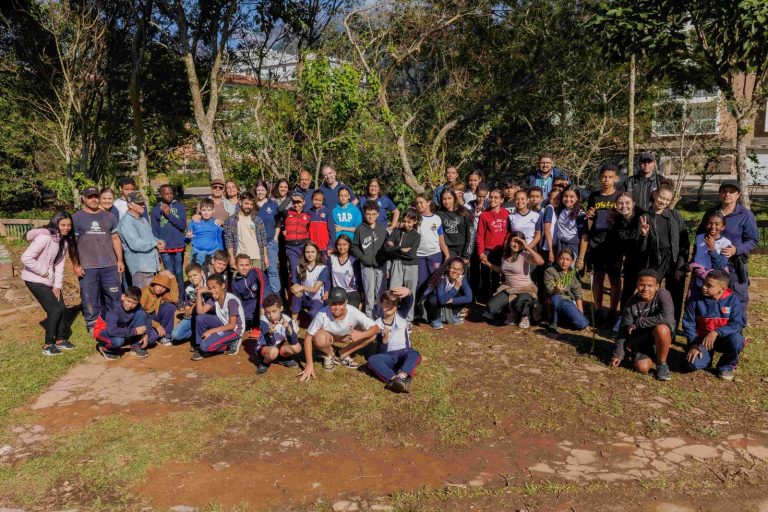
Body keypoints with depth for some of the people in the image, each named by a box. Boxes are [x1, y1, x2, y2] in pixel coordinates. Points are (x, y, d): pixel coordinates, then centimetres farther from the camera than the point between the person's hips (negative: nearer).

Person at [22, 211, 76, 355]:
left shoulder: (64, 240, 2)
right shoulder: (44, 237, -24)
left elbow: (59, 263, 3)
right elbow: (26, 258, -28)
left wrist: (57, 285, -2)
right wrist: (44, 272, -20)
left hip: (50, 280, 8)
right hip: (35, 280, -8)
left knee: (62, 308, 6)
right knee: (55, 309, -9)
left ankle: (60, 340, 23)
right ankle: (48, 345, 5)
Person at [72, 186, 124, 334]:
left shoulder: (108, 217, 14)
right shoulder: (76, 218, 4)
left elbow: (115, 239, 15)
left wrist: (120, 260, 8)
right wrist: (76, 265, -6)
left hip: (110, 265, 3)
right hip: (87, 267, -3)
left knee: (114, 295, 5)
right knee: (90, 298, 2)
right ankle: (92, 325, 15)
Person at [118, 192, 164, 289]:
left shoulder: (142, 219, 19)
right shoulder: (126, 222, -13)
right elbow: (135, 244, -23)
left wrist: (159, 241, 2)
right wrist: (155, 244, -11)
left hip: (152, 266, 9)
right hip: (140, 269, -9)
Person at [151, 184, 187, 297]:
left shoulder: (180, 206, 0)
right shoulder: (156, 209, 3)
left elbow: (183, 225, -9)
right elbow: (154, 231, 5)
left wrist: (169, 214, -17)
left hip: (179, 246, 0)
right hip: (164, 248, 0)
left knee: (179, 272, 7)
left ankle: (181, 296, 15)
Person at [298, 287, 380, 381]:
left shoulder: (354, 312, -31)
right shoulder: (322, 314, -35)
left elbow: (375, 328, -25)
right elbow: (308, 338, -26)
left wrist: (360, 335, -45)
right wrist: (309, 365, -29)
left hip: (346, 336, 3)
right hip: (328, 335, -2)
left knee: (372, 335, -20)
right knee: (320, 339, -38)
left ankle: (343, 355, -1)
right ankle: (329, 354, -1)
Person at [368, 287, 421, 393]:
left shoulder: (401, 314, 6)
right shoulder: (378, 324, 3)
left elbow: (408, 301, -17)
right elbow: (382, 351, -2)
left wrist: (408, 292, -41)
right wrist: (385, 338, -24)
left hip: (404, 352, 0)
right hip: (388, 356, 0)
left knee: (415, 355, -33)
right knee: (372, 360, -30)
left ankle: (401, 377, -60)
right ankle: (394, 379, -51)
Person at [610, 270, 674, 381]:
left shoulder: (663, 295, -18)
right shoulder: (632, 302, -10)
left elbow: (667, 317, -33)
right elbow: (624, 331, -4)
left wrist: (638, 323, -24)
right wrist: (618, 354, -5)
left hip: (660, 336, -2)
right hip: (640, 339, 2)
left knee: (661, 329, -36)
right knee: (642, 367, -19)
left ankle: (662, 364, -12)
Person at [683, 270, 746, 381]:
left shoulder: (732, 299, -11)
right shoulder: (696, 300, -10)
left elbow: (738, 324, -18)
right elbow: (689, 324, -3)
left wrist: (716, 332, -32)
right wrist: (694, 345, -12)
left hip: (723, 338, 1)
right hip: (702, 339, 0)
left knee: (736, 339, -34)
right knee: (693, 364, -25)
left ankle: (726, 366, -3)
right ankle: (707, 356, 14)